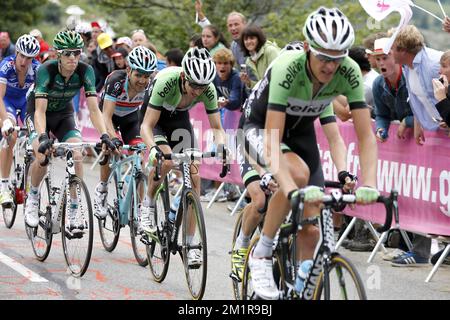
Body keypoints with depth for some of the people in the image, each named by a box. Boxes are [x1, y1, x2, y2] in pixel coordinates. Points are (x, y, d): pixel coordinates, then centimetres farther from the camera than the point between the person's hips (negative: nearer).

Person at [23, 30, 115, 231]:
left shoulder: (85, 71, -23)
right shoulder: (46, 70, -31)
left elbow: (93, 109, -24)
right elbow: (40, 110, -37)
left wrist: (104, 136, -38)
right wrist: (43, 137, -52)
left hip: (63, 113, 3)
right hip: (37, 112, -3)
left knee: (76, 156, -20)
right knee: (43, 156, -26)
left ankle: (73, 213, -13)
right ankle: (32, 198, 3)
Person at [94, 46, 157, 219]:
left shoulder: (150, 86, -29)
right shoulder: (116, 80, -37)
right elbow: (107, 116, -41)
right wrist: (114, 139, -56)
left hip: (131, 116, 2)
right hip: (110, 113, -2)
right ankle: (101, 191, -8)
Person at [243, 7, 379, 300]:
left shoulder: (349, 72, -26)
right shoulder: (287, 68, -37)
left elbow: (366, 136, -25)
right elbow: (272, 141, -42)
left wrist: (369, 185, -41)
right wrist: (292, 192, -55)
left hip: (301, 131, 4)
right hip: (261, 126, -4)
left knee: (310, 226, -4)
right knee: (298, 172, -35)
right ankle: (261, 254, -18)